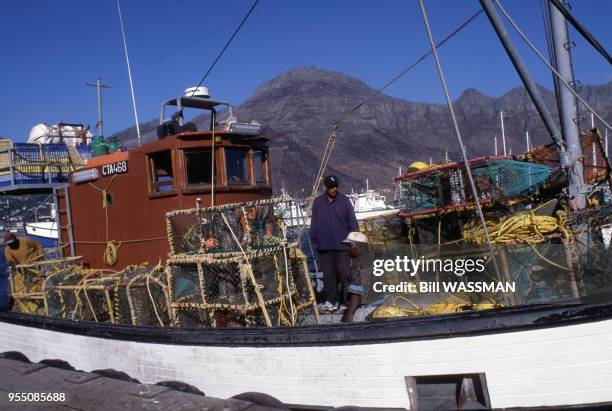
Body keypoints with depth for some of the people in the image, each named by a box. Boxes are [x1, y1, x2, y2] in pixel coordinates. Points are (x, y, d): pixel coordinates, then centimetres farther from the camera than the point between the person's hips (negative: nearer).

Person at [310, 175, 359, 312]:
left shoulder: (344, 200, 1)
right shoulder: (318, 202, 7)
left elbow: (352, 222, 1)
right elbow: (314, 223, 11)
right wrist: (315, 240, 7)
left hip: (341, 244, -2)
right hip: (324, 245, 2)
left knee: (344, 273, -2)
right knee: (328, 274, 7)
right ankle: (331, 301, 13)